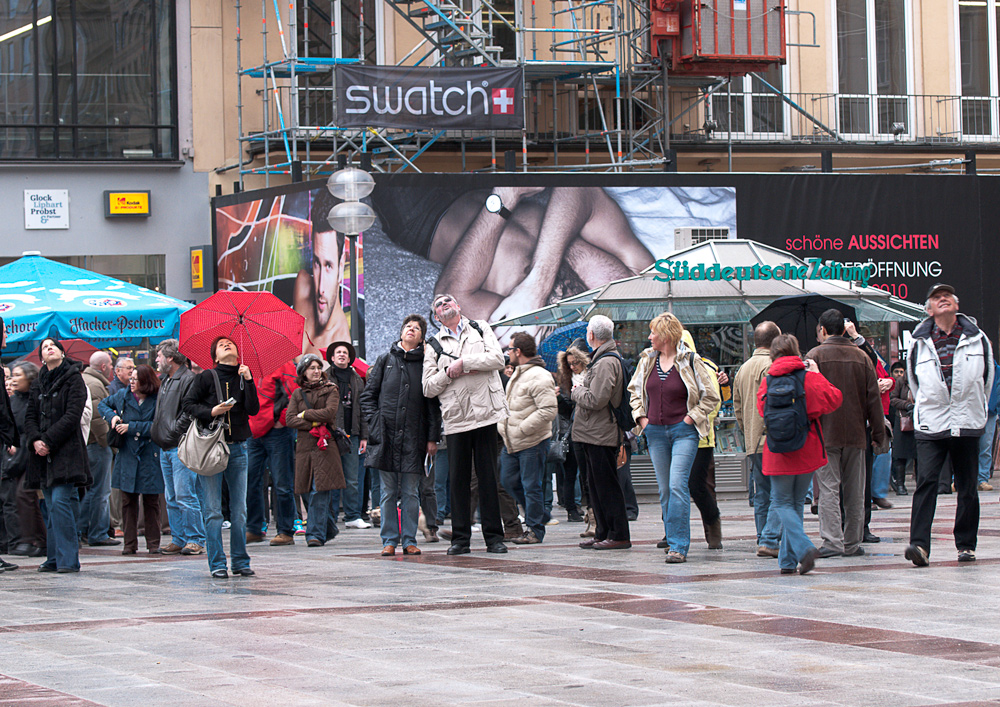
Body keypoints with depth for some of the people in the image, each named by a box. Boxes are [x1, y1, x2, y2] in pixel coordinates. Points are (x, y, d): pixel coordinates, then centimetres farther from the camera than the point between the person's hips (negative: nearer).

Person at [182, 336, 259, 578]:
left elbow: (254, 409, -2)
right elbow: (188, 404, 1)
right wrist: (211, 412, -13)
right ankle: (217, 564, 1)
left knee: (240, 510, 5)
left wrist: (248, 380, -10)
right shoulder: (206, 378, 1)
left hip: (238, 448, 3)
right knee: (213, 510, -4)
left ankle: (241, 562, 12)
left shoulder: (244, 377, 9)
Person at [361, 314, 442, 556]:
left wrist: (433, 438, 1)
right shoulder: (385, 361, 11)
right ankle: (389, 540, 6)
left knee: (411, 493, 1)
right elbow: (368, 396, 11)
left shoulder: (426, 364, 8)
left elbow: (433, 404, 7)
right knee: (388, 492, 2)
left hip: (413, 438, 0)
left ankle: (409, 540, 6)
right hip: (387, 436, 1)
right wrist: (375, 425, -2)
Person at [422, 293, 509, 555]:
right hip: (455, 419, 1)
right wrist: (449, 373, -8)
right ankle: (461, 538, 5)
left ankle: (494, 536, 4)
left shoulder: (480, 329, 13)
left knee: (488, 476, 0)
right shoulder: (434, 345, 13)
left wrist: (463, 363, -7)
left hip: (485, 414, -1)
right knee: (458, 478, 0)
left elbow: (498, 359, -3)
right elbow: (428, 388, 7)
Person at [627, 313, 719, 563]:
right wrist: (641, 417, 10)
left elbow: (712, 396, 0)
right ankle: (672, 539, 19)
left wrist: (691, 417, -6)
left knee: (677, 485, -15)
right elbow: (634, 390, 23)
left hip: (683, 432, -5)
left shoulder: (690, 361, -7)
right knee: (665, 489, 8)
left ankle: (679, 546, -17)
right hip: (656, 432, 5)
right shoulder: (647, 360, 8)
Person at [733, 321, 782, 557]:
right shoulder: (774, 366, -11)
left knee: (762, 495, 14)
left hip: (752, 443, 8)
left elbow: (737, 406, 19)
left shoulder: (743, 369, 15)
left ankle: (763, 540, 16)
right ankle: (769, 541, -12)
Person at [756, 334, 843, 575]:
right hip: (807, 451, 1)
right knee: (796, 503, 13)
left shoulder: (769, 380, -2)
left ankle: (804, 548, -19)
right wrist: (817, 376, 7)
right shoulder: (810, 377, -5)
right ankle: (789, 560, 11)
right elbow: (833, 399, -2)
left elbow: (762, 408, 7)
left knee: (782, 503, 5)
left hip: (779, 453, -1)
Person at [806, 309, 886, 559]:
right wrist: (878, 433, 13)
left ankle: (832, 541, -14)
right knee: (854, 491, 10)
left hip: (825, 434, -3)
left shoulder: (815, 355, -4)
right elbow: (874, 398, 9)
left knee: (828, 489, -4)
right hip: (856, 435, 4)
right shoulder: (861, 356, 8)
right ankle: (853, 543, 12)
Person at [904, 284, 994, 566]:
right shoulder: (919, 344, 3)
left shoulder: (977, 339, 5)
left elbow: (986, 380, 15)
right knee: (925, 482, -14)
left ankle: (966, 544, 18)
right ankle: (919, 544, -20)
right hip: (930, 427, -1)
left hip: (968, 426, 1)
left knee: (967, 488, 7)